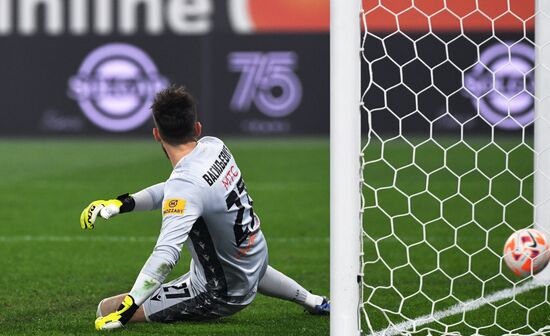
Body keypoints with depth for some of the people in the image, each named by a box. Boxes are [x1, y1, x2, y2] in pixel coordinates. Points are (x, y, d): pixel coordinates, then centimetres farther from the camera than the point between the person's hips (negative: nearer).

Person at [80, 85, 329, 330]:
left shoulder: (186, 184, -33)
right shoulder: (214, 146, -9)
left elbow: (165, 254, -42)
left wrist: (126, 309, -46)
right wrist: (123, 203, -9)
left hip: (219, 296, -8)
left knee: (107, 309, -12)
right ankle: (310, 300, 56)